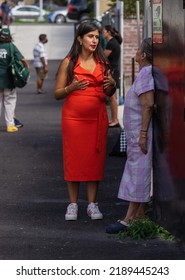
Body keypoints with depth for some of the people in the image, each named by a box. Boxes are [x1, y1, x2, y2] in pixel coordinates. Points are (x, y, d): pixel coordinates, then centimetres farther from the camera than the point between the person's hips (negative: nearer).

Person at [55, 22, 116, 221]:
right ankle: (73, 205, 8)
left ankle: (92, 204, 8)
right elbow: (57, 93, 1)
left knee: (95, 158, 2)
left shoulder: (102, 62, 10)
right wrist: (72, 87, -18)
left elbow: (109, 93, 17)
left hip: (97, 118, 3)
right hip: (73, 118, -2)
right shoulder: (68, 62, 0)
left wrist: (112, 85, -5)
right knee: (73, 159, 0)